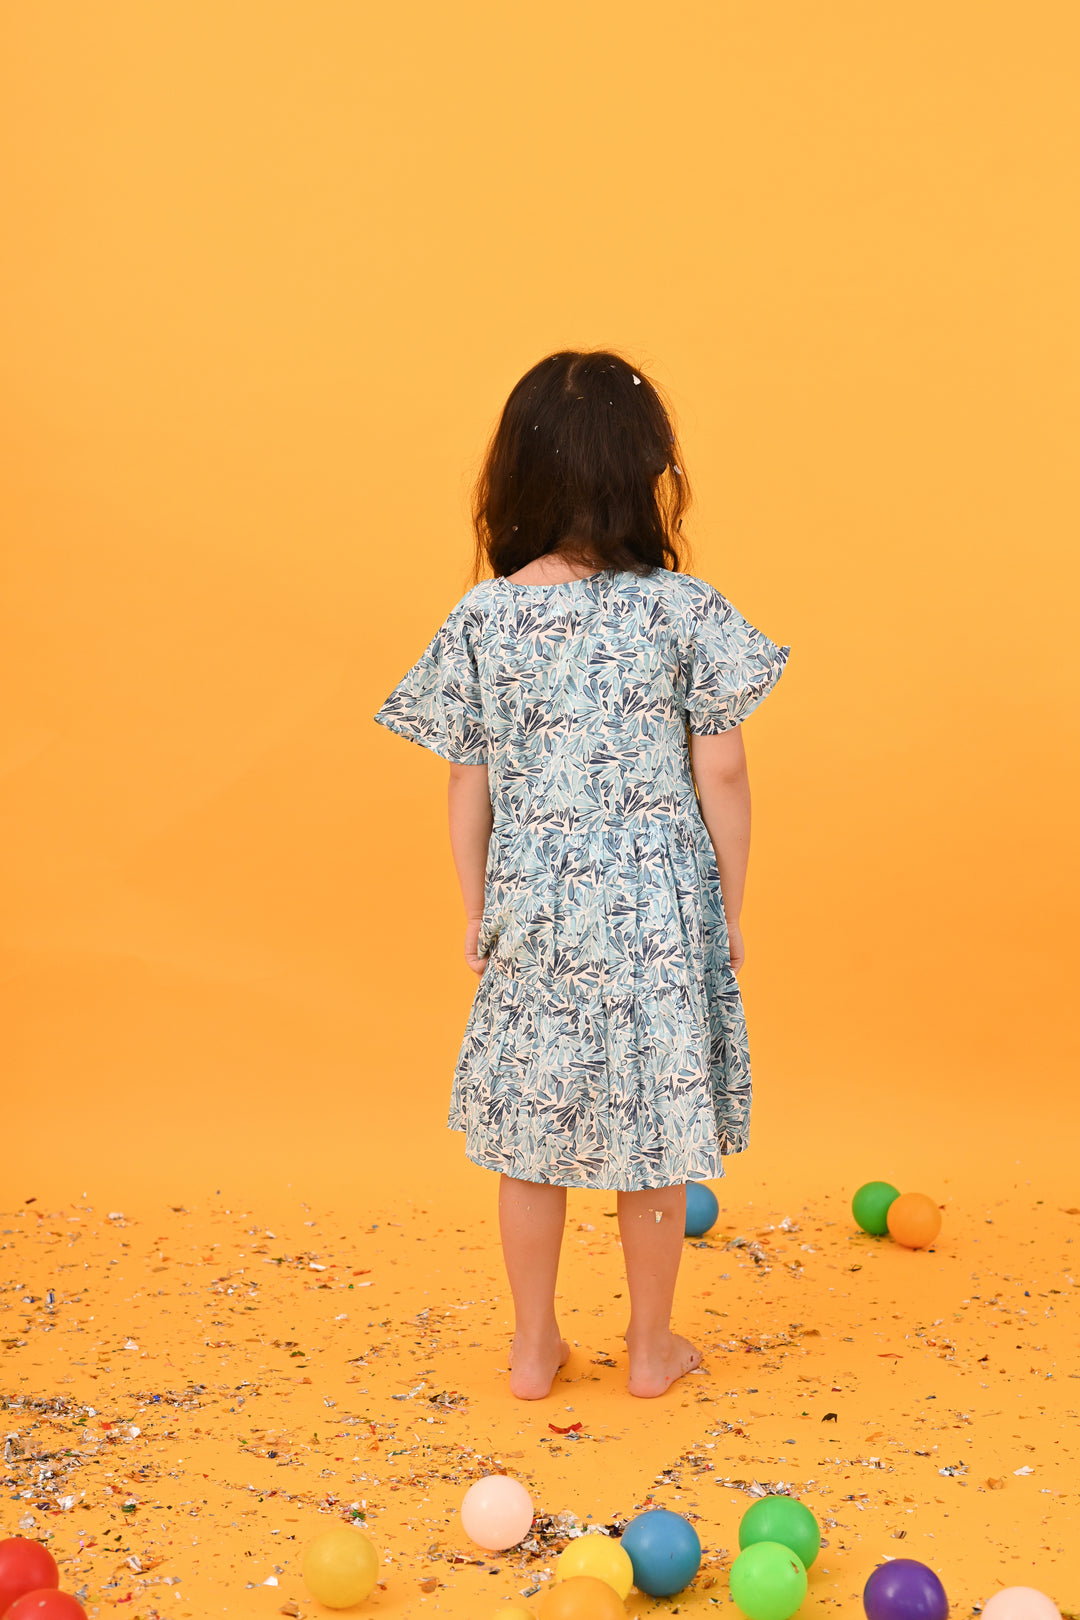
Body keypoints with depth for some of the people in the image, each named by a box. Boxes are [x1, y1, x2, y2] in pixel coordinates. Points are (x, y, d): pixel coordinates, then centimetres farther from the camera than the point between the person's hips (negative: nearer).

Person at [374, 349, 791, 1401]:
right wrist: (730, 908, 6)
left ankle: (534, 1348, 29)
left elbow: (469, 789, 0)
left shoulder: (481, 620, -6)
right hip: (658, 913, -1)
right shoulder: (683, 610, -11)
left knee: (530, 1131, 15)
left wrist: (476, 915, 12)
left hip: (531, 912, 1)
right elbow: (720, 774, -7)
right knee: (654, 1127, 13)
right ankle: (650, 1348, 29)